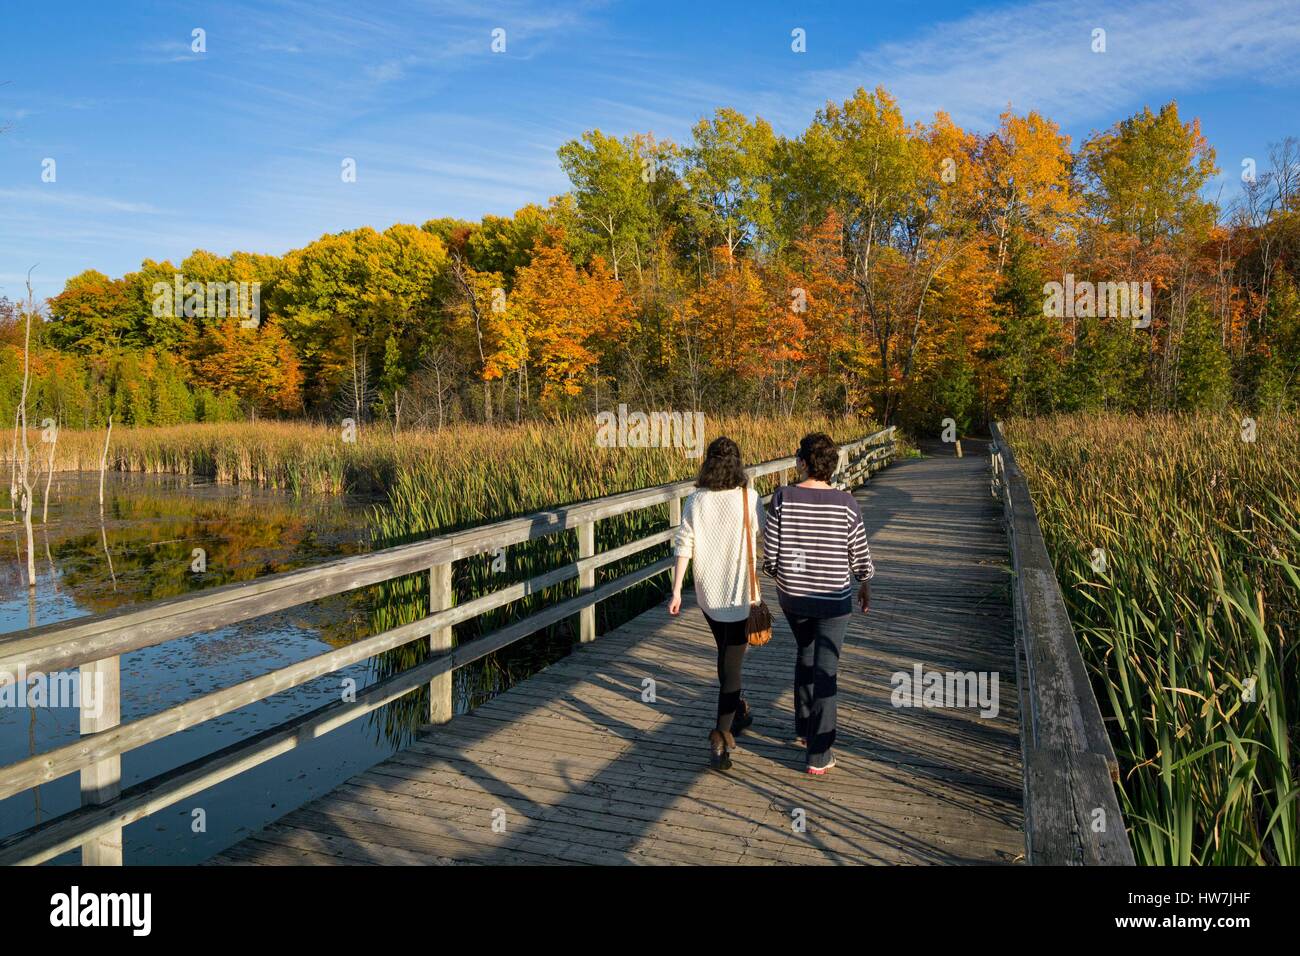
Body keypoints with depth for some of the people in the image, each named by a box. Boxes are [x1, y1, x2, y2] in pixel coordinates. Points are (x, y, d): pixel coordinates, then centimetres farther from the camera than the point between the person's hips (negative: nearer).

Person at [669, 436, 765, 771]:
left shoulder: (695, 500, -5)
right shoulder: (749, 498, -12)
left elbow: (683, 546, -7)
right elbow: (762, 541, -3)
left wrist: (676, 591, -3)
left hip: (708, 593, 3)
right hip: (740, 593, -3)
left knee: (726, 654, 24)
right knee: (731, 663, 1)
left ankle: (738, 712, 41)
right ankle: (722, 734, -11)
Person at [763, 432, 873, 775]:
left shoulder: (783, 498, -14)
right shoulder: (846, 503, -14)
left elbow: (770, 554, -11)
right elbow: (859, 555, -5)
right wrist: (865, 586, 14)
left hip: (792, 595, 2)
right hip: (833, 598, -2)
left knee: (805, 654, 26)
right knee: (825, 671, 7)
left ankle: (803, 729, 38)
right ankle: (819, 755, 12)